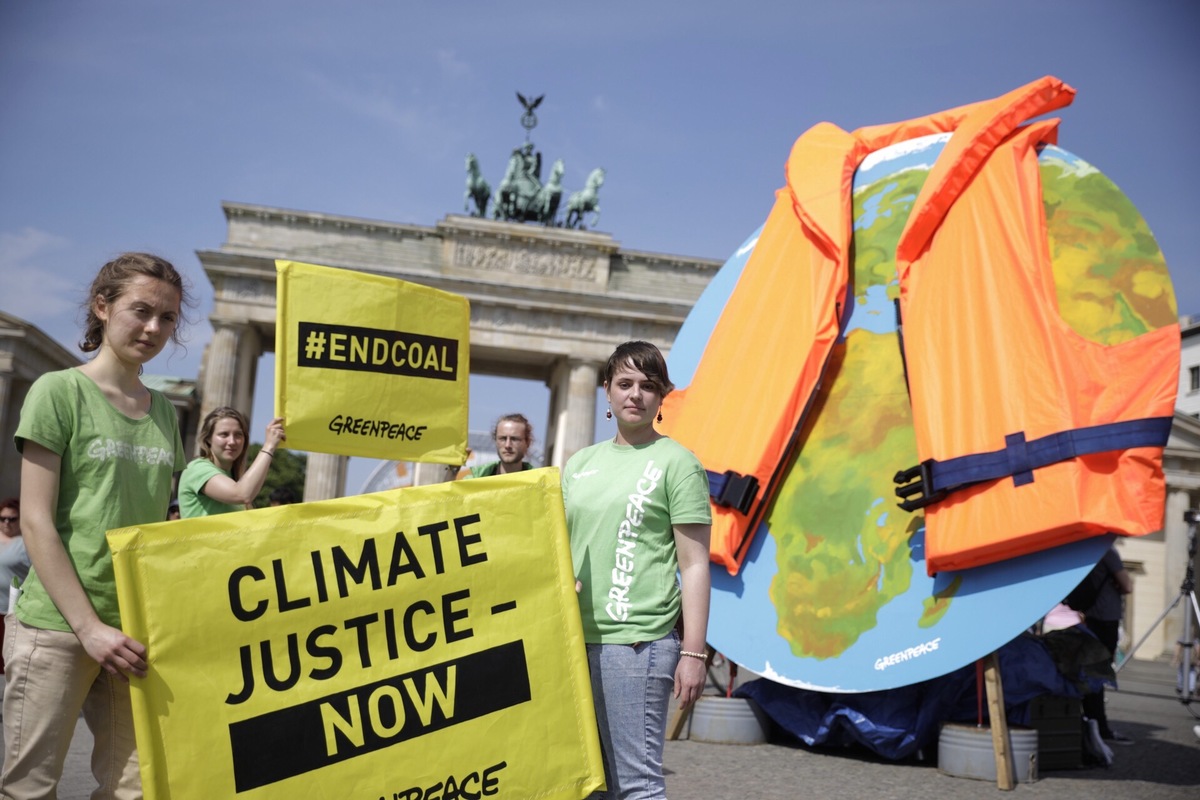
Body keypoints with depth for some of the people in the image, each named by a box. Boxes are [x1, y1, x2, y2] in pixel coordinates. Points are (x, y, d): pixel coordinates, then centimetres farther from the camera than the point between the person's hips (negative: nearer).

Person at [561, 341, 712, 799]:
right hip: (575, 639, 6)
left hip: (637, 640, -6)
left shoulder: (676, 463, -2)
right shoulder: (580, 463, 15)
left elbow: (694, 566, -5)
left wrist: (693, 653, -10)